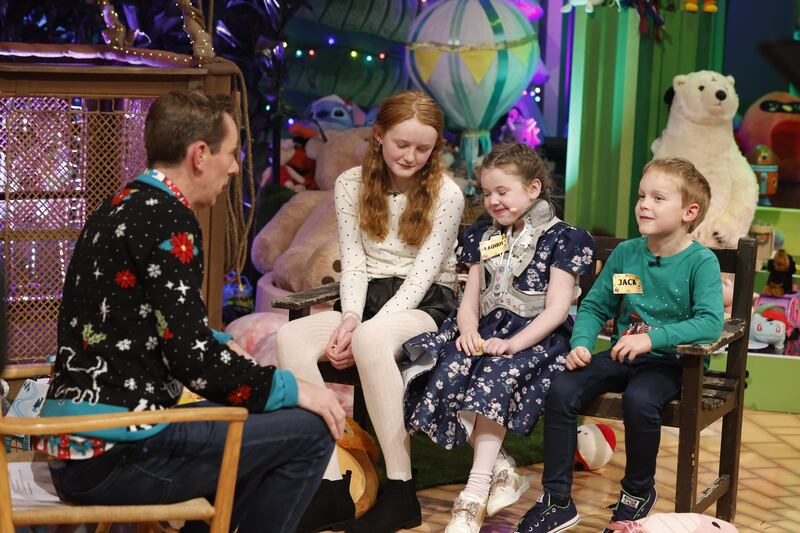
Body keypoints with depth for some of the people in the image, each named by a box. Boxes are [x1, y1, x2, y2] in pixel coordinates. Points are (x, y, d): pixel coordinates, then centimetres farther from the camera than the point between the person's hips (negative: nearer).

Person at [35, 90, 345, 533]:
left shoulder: (119, 210, 14)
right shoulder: (167, 220, -15)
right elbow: (193, 359, -19)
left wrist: (225, 346, 24)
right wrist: (291, 389, -7)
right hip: (117, 453, -10)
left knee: (256, 429, 27)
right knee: (311, 431, -7)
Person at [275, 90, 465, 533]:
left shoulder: (446, 194, -3)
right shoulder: (351, 184, 7)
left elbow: (421, 274, -10)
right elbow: (353, 261, 3)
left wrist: (362, 331, -21)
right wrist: (350, 319, -17)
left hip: (424, 305, -4)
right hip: (367, 298, 4)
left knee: (371, 338, -40)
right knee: (291, 337, -28)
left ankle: (401, 492, -32)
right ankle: (331, 490, -32)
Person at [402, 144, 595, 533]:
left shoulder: (561, 239, 1)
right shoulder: (483, 237, 20)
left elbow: (556, 310, -8)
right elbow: (470, 300, 14)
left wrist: (513, 343, -22)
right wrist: (468, 330, -10)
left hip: (537, 336, -5)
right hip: (487, 330, 5)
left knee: (495, 379, -35)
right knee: (449, 371, -27)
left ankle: (474, 497, -34)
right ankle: (502, 471, -21)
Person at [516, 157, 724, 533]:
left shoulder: (700, 261, -9)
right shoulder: (625, 253, 7)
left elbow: (711, 323, -22)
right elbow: (594, 307, 13)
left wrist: (651, 338, -31)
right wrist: (581, 343, -7)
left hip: (670, 363, -5)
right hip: (620, 357, 5)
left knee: (638, 400, -35)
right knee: (562, 390, -18)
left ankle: (638, 491, -6)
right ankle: (556, 501, -10)